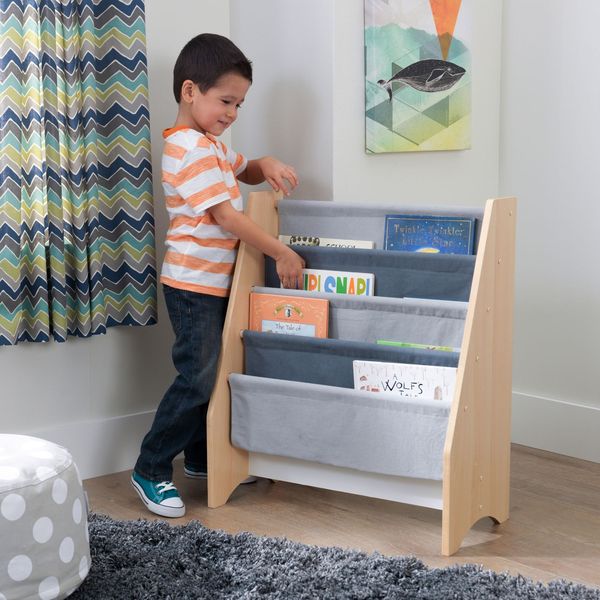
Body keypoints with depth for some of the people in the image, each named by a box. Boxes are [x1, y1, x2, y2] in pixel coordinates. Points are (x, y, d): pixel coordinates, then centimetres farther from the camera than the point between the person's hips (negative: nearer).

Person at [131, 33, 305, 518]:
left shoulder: (210, 144, 13)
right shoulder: (192, 149, -19)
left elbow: (243, 170, 28)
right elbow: (226, 216, -23)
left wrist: (267, 166, 4)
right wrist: (282, 253, -20)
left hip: (215, 283, 10)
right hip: (194, 284, -10)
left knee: (214, 373, 16)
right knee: (197, 379, -8)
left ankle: (200, 458, 29)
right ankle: (151, 470, 3)